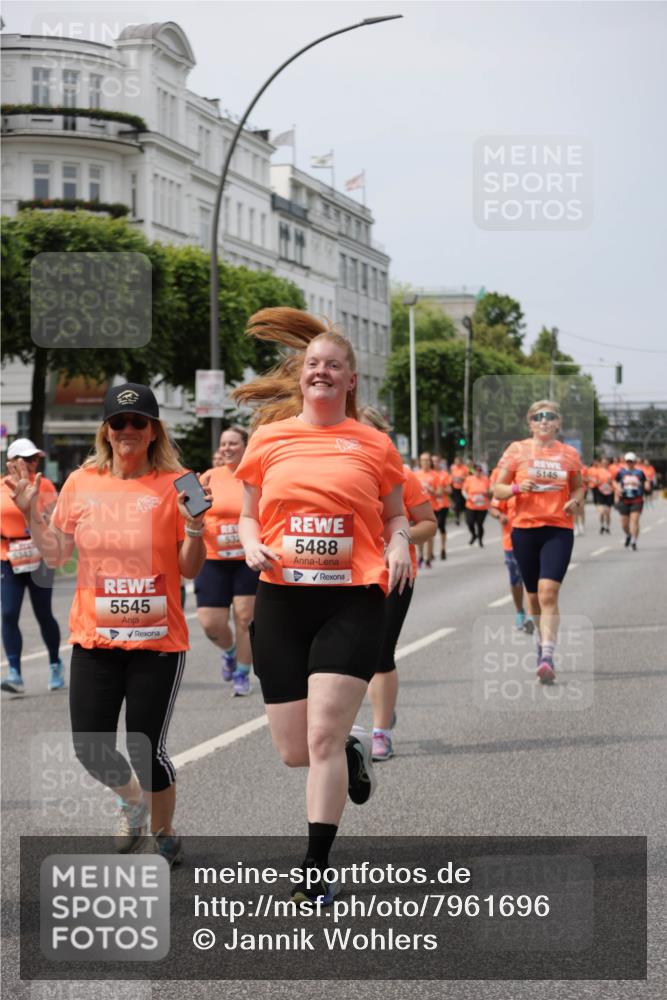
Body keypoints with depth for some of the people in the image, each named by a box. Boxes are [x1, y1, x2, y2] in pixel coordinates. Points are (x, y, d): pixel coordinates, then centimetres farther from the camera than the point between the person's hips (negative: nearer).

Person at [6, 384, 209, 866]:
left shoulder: (174, 486, -4)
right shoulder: (82, 483, 4)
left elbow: (191, 569, -1)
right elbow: (56, 554, 12)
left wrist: (194, 523, -18)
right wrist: (32, 512, -1)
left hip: (158, 641, -3)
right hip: (94, 640, 3)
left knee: (147, 749, -1)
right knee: (91, 748, 4)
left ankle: (163, 832, 26)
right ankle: (134, 800, 37)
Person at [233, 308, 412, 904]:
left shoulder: (374, 444, 5)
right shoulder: (269, 438, 8)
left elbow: (396, 517, 15)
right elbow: (249, 516, 16)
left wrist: (399, 546, -7)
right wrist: (251, 545, -6)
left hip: (351, 602, -2)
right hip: (281, 602, 3)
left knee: (323, 737, -13)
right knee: (294, 752, 4)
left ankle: (316, 874, -4)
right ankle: (354, 749, 41)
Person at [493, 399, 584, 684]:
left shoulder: (569, 454, 5)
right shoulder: (517, 450, 2)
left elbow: (578, 487, 21)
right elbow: (497, 490, 4)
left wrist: (575, 501, -2)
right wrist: (517, 488, -17)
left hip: (559, 530, -1)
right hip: (524, 529, 1)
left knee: (548, 592, -17)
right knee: (534, 594, 13)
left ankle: (547, 658, -22)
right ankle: (542, 641, 38)